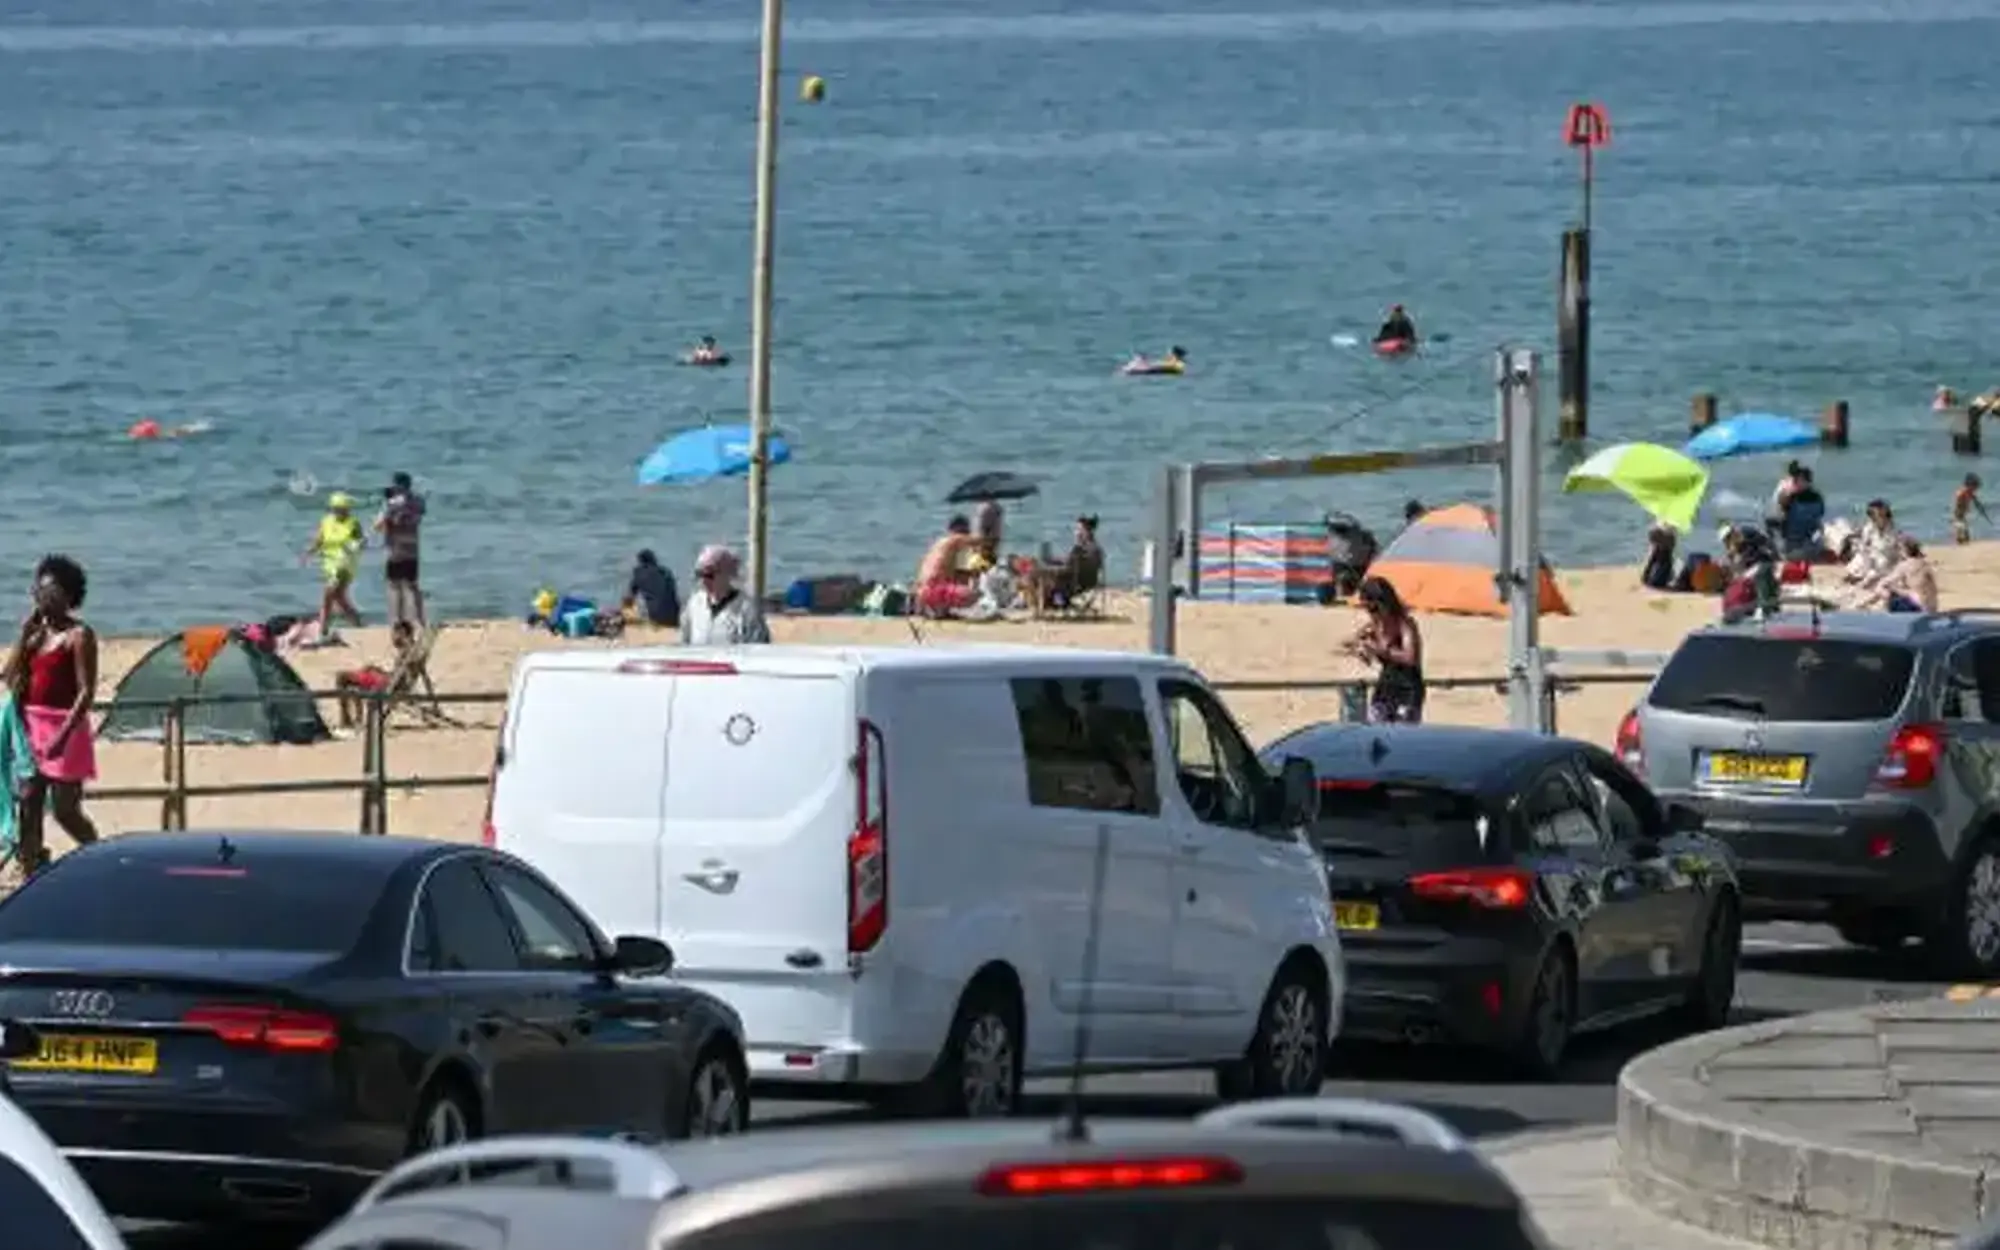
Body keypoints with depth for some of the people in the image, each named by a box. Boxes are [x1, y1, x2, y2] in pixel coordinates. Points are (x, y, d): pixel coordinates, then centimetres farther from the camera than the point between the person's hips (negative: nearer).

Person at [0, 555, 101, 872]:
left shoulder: (78, 635, -8)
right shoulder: (36, 632, 13)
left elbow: (86, 691, -15)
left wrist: (63, 734, -23)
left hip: (64, 728, -7)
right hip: (31, 727, 7)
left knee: (65, 810, -4)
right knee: (28, 805, 3)